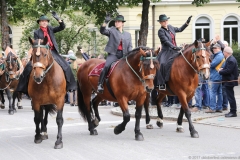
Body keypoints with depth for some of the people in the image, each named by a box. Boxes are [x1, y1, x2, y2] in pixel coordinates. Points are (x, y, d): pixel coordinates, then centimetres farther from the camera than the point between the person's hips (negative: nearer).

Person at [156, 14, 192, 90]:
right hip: (166, 51, -7)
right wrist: (175, 47, -28)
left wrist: (187, 22, 21)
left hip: (174, 51, 7)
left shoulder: (170, 27, 12)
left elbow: (180, 29, 27)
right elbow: (166, 41, -18)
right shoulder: (161, 31, -9)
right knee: (162, 64, -32)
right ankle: (161, 83, -30)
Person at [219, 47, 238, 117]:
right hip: (229, 81, 11)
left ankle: (233, 112, -1)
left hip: (229, 81, -11)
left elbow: (228, 71, -25)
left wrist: (220, 71, -11)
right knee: (230, 97, 15)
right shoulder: (230, 59, 12)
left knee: (231, 97, -5)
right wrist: (222, 69, 4)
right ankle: (232, 111, 21)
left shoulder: (231, 60, -21)